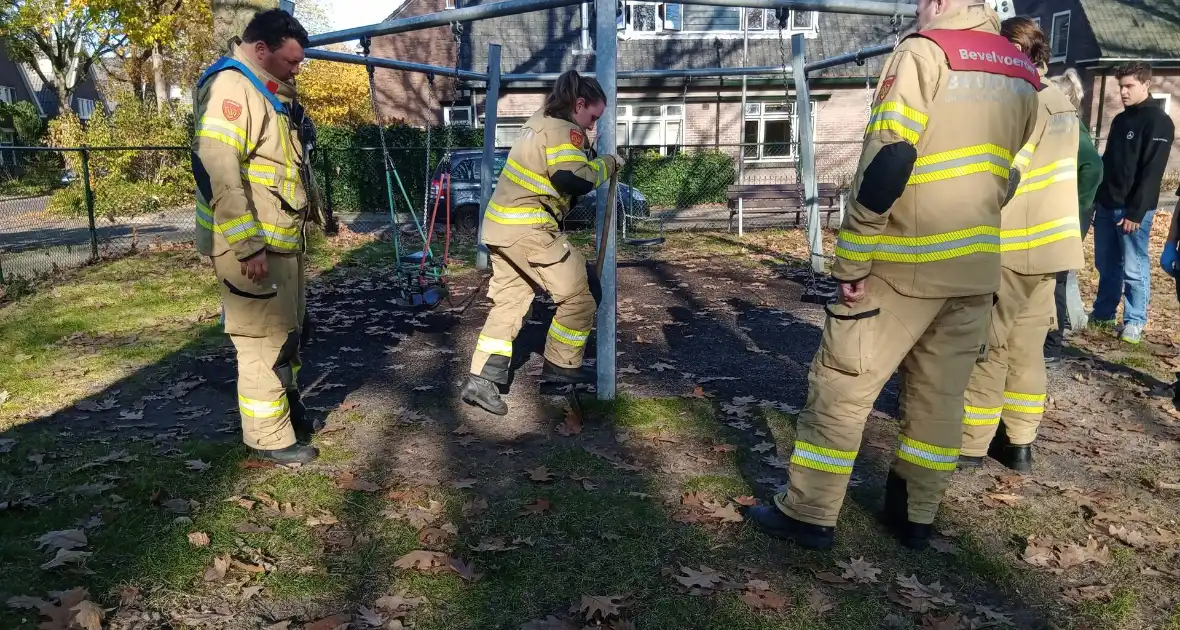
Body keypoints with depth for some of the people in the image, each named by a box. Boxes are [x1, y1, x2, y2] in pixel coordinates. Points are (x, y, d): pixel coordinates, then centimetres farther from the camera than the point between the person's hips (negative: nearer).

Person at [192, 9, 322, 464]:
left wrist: (308, 212, 23)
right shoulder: (230, 88, -16)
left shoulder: (270, 91, 17)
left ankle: (290, 409, 35)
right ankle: (270, 436, 8)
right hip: (252, 244, -10)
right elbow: (217, 171, -25)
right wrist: (248, 246, -27)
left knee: (288, 329, 19)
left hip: (283, 239, 10)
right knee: (263, 337, -3)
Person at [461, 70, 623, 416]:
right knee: (576, 296, 4)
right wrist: (607, 164, -7)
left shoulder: (540, 120, 18)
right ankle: (562, 366, 15)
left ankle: (481, 380, 8)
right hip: (528, 228, -10)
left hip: (500, 225, 10)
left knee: (508, 303, 11)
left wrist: (589, 156, 13)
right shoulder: (563, 129, -12)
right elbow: (575, 180, -24)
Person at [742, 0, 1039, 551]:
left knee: (840, 387, 2)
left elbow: (885, 161, -19)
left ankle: (808, 515, 9)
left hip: (903, 267, -7)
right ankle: (915, 516, 25)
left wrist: (850, 261, -15)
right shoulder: (1023, 72, 13)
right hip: (977, 270, 7)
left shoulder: (925, 52, -9)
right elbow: (1006, 176, 17)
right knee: (939, 395, 15)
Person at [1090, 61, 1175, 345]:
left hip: (1133, 210, -7)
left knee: (1134, 268, -2)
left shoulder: (1158, 122, -8)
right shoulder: (1120, 119, 16)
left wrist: (1136, 212, -19)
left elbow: (1151, 172, -14)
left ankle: (1134, 322, 6)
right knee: (1106, 265, 13)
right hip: (1106, 206, 7)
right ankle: (1102, 314, 24)